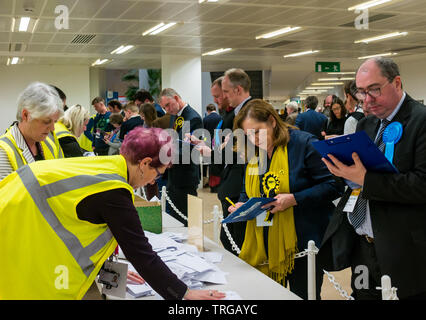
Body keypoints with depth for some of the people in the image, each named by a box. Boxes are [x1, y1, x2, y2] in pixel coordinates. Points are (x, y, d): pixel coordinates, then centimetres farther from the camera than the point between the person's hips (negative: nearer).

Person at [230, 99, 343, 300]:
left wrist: (294, 199, -23)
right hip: (263, 245, 6)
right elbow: (247, 192, 22)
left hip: (301, 244, -5)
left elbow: (334, 185, -14)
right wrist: (241, 205, -1)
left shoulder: (303, 143, -10)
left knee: (303, 294, 6)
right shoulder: (253, 155, 11)